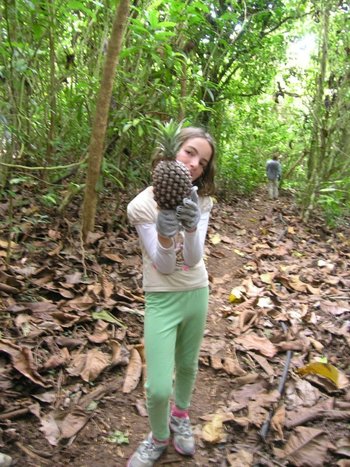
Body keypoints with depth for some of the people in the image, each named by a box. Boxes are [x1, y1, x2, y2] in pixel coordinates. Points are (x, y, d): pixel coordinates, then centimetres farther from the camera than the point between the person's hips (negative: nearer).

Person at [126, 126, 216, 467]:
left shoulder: (201, 202, -7)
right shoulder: (142, 205, -17)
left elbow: (193, 259, -17)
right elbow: (164, 267, -16)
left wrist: (191, 228, -38)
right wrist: (163, 236, -38)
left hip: (197, 294, 3)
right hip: (162, 299, -3)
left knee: (187, 366, 21)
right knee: (158, 388, -5)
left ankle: (180, 416, 51)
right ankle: (159, 438, 28)